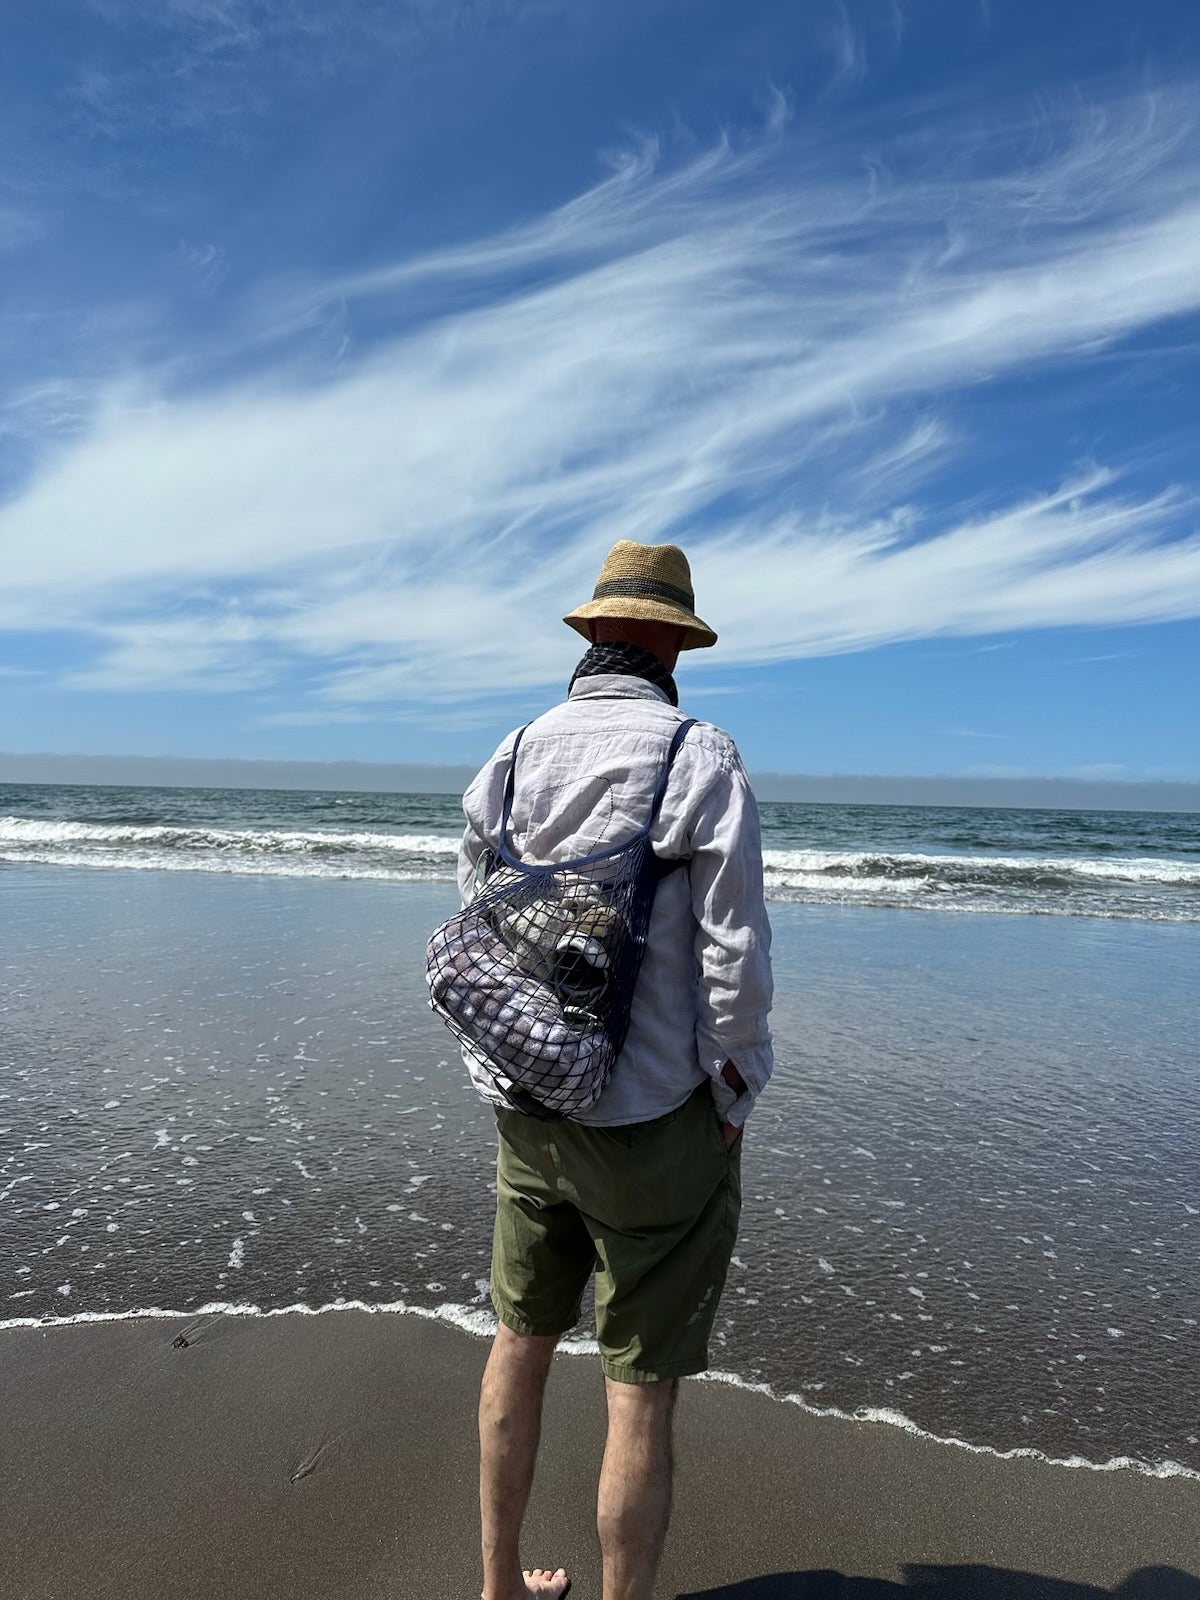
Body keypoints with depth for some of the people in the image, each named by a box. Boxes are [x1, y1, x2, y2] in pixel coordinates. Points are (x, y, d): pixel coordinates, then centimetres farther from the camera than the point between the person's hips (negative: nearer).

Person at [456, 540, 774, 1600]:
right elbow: (735, 964, -16)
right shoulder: (702, 760, -14)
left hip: (528, 1109, 6)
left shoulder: (510, 760, 1)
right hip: (654, 1119, -5)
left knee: (521, 1340, 23)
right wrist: (733, 1109, -3)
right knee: (641, 1390, 9)